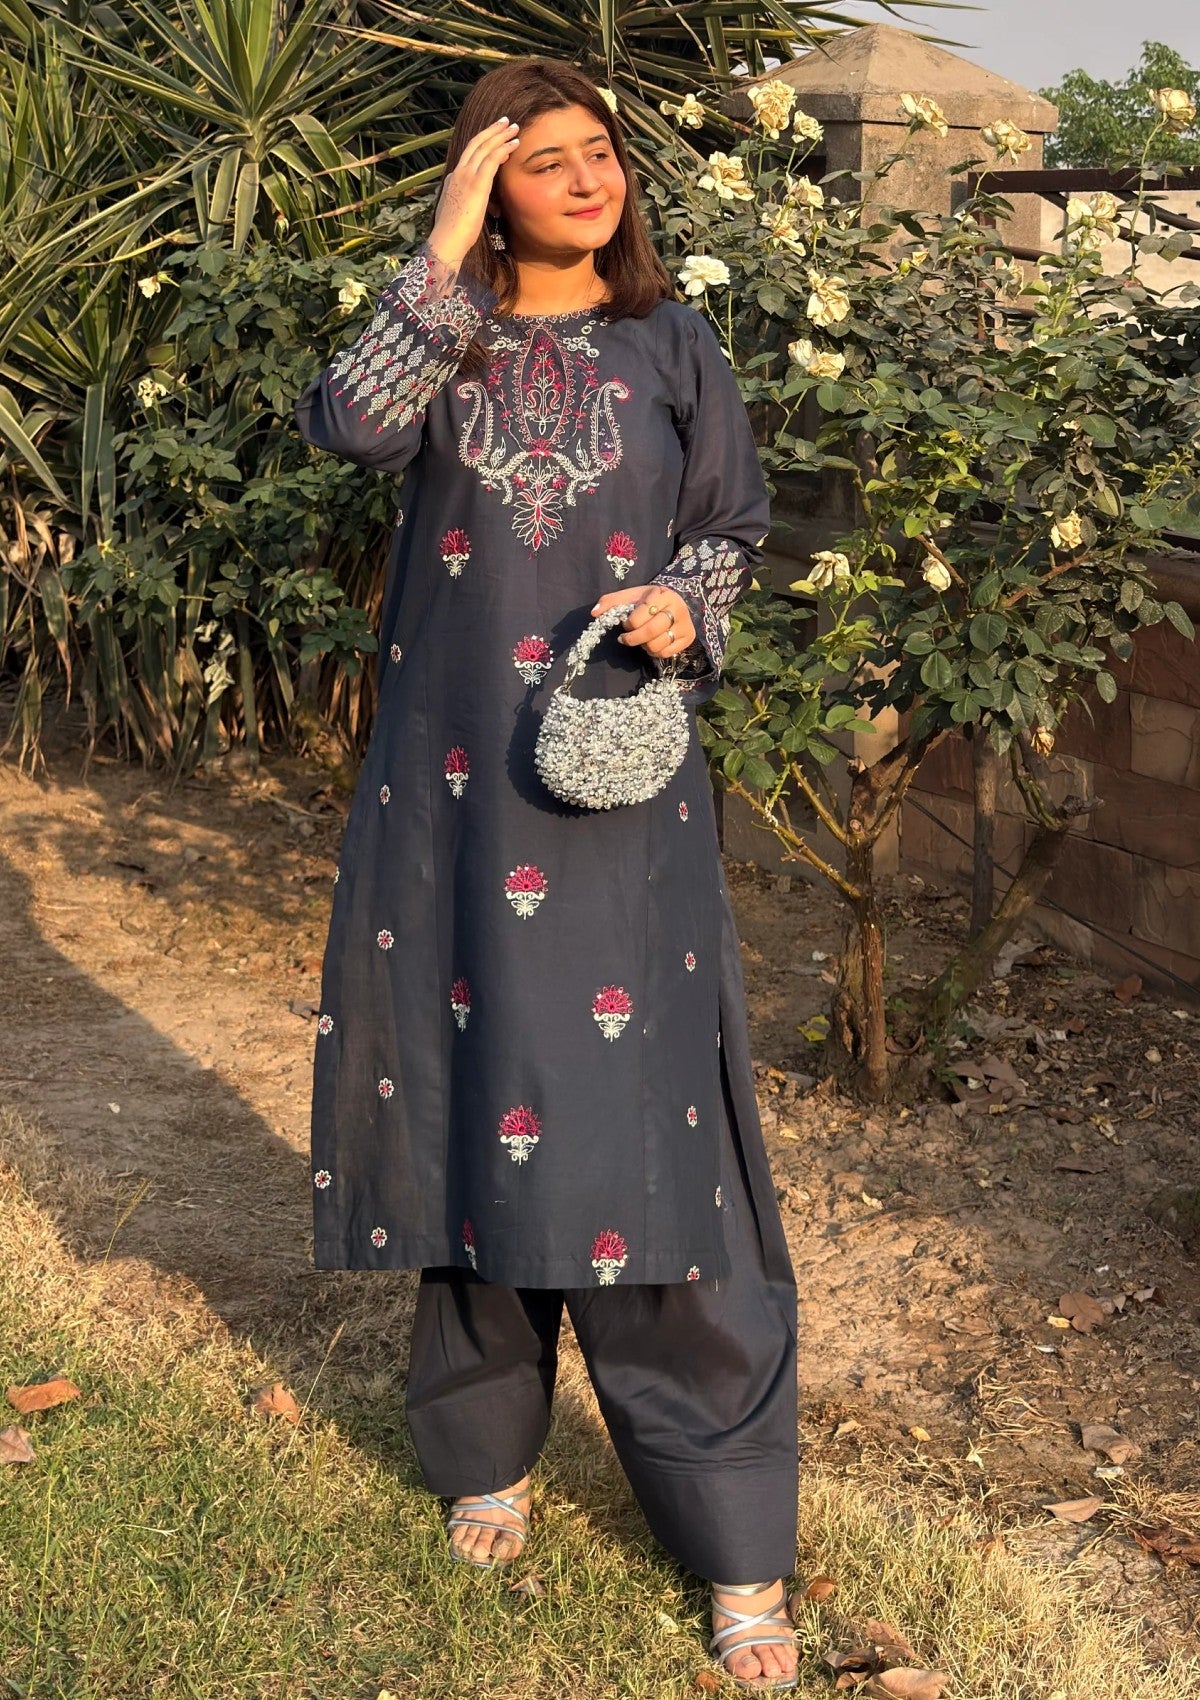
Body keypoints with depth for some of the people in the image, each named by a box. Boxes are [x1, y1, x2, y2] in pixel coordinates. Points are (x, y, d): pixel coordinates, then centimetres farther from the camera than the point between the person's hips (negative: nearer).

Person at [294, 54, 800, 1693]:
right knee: (474, 1098, 7)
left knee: (642, 1125, -4)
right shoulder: (441, 332, 5)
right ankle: (486, 1452, 27)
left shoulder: (669, 342, 6)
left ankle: (738, 1544, 2)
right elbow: (350, 422, -16)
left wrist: (686, 603, -9)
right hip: (453, 781, 1)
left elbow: (733, 528, 12)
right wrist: (447, 254, -18)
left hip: (618, 783, -1)